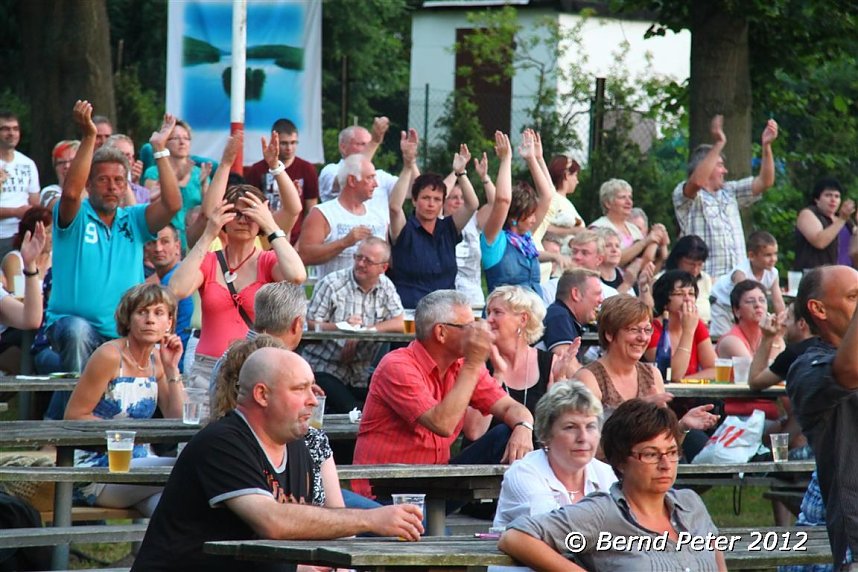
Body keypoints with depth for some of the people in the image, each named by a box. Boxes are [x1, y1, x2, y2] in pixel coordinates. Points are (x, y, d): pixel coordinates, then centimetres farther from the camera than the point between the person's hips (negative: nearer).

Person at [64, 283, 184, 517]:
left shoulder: (157, 360, 11)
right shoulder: (110, 356, -9)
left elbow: (179, 422, 5)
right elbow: (74, 415, -9)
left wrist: (172, 369, -1)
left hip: (137, 463, 6)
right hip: (98, 469, -5)